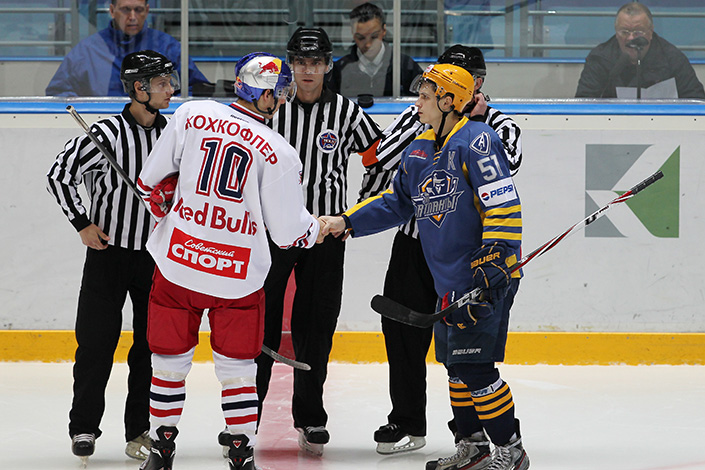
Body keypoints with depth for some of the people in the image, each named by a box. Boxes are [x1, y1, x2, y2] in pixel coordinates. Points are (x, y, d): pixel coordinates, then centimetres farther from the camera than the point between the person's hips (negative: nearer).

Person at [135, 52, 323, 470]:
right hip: (239, 275, -2)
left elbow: (151, 181, 5)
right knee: (237, 365, 12)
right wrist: (320, 228, 18)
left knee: (171, 359, 15)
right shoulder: (279, 153, -8)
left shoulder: (192, 115, -2)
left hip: (177, 262, 2)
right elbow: (288, 231, -3)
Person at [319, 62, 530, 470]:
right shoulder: (420, 151, 13)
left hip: (487, 277, -9)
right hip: (449, 281, 9)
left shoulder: (477, 141, -14)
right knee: (454, 363, 14)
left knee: (473, 365, -11)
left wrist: (493, 262, -25)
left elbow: (504, 206, -20)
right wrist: (347, 222, 15)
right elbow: (397, 203, 23)